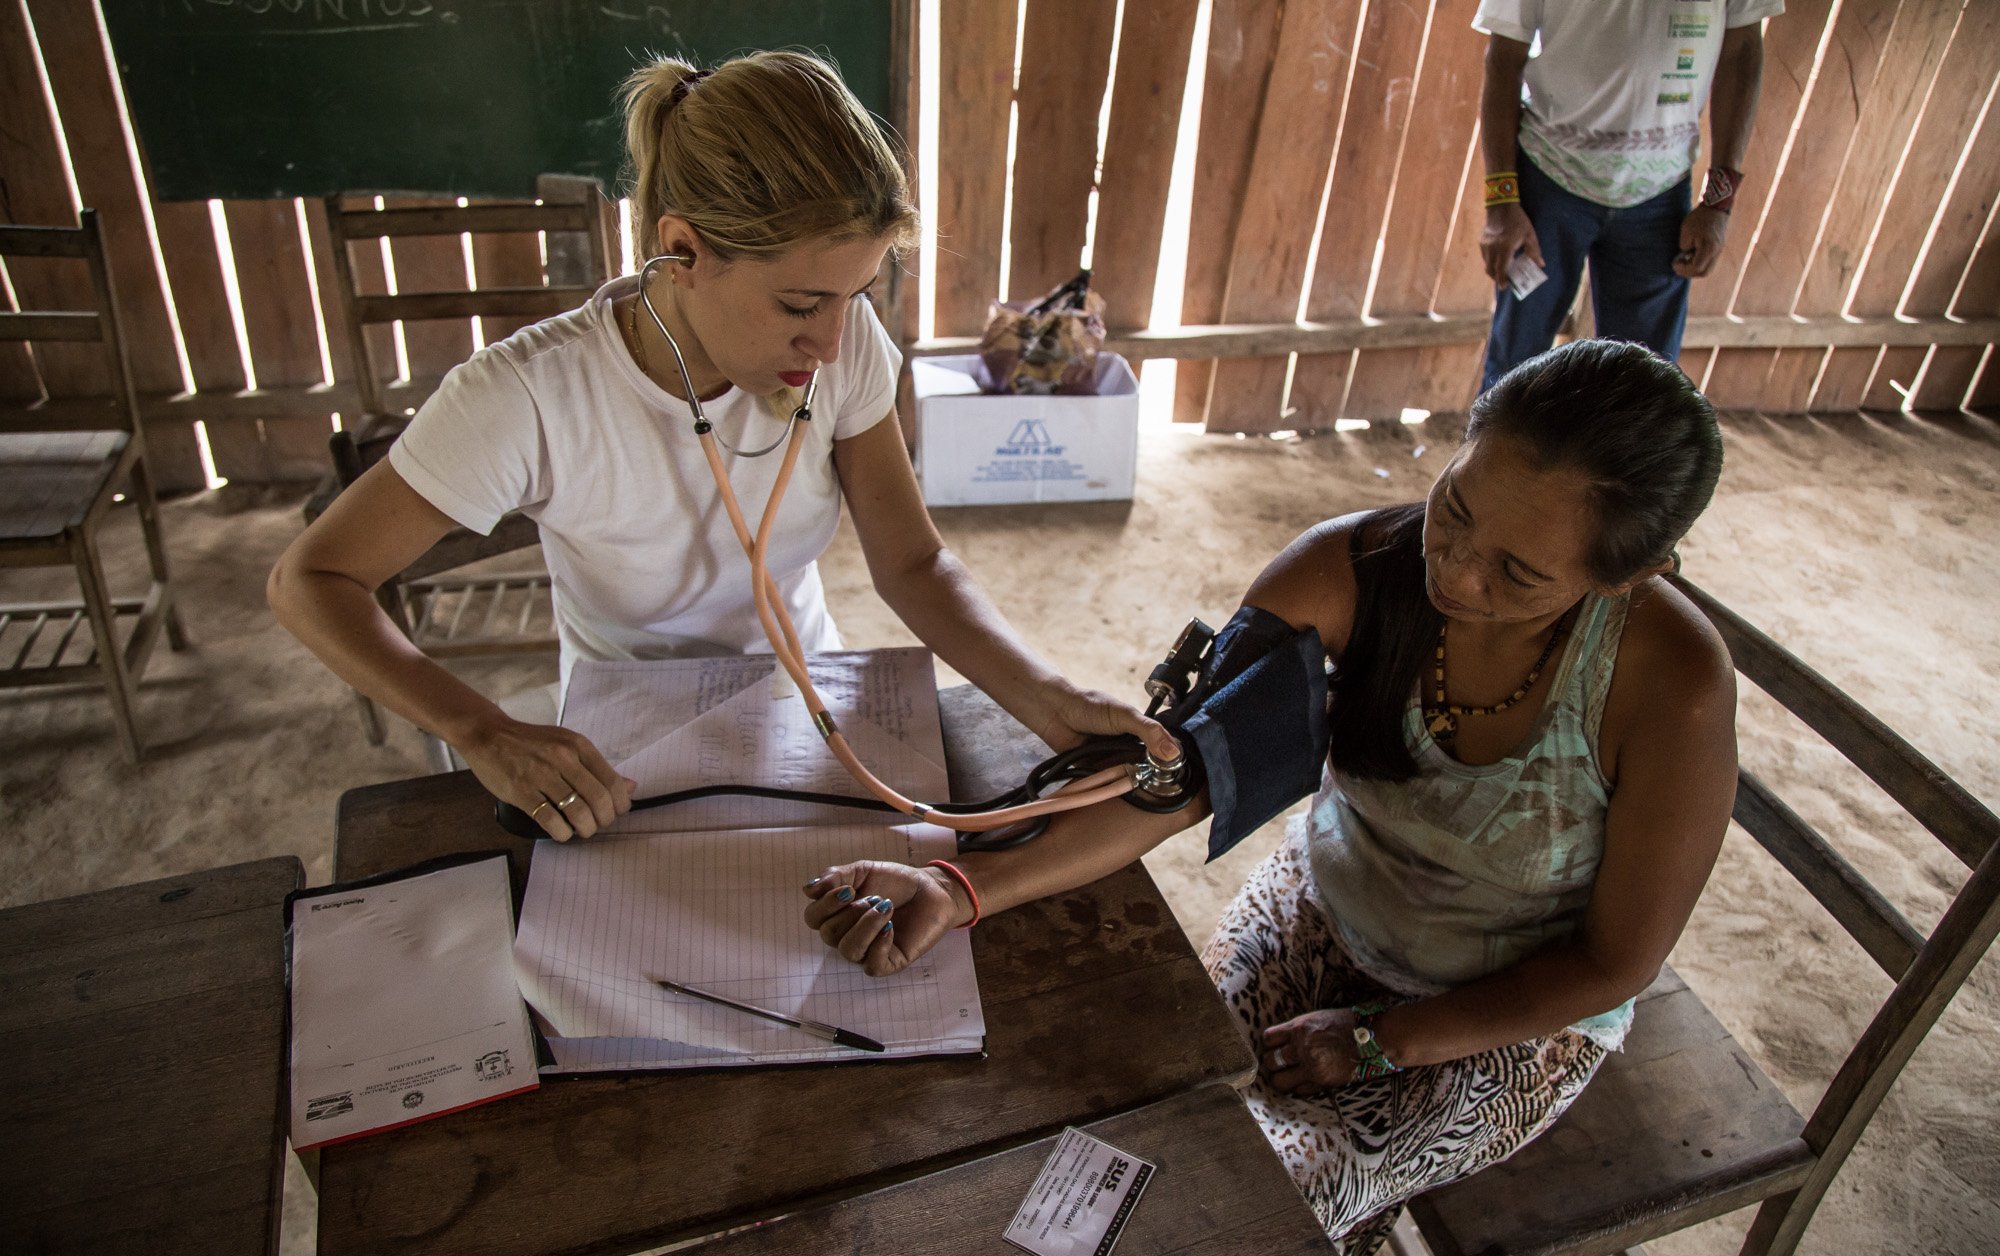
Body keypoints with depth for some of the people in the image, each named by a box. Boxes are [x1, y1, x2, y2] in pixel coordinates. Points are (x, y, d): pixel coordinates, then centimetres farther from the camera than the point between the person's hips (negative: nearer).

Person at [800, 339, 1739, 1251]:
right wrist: (958, 890, -41)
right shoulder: (1347, 572, -25)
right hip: (1323, 910, 3)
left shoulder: (1671, 684, -30)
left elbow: (1616, 962, -18)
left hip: (1515, 1018, -2)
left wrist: (1379, 1043, -17)